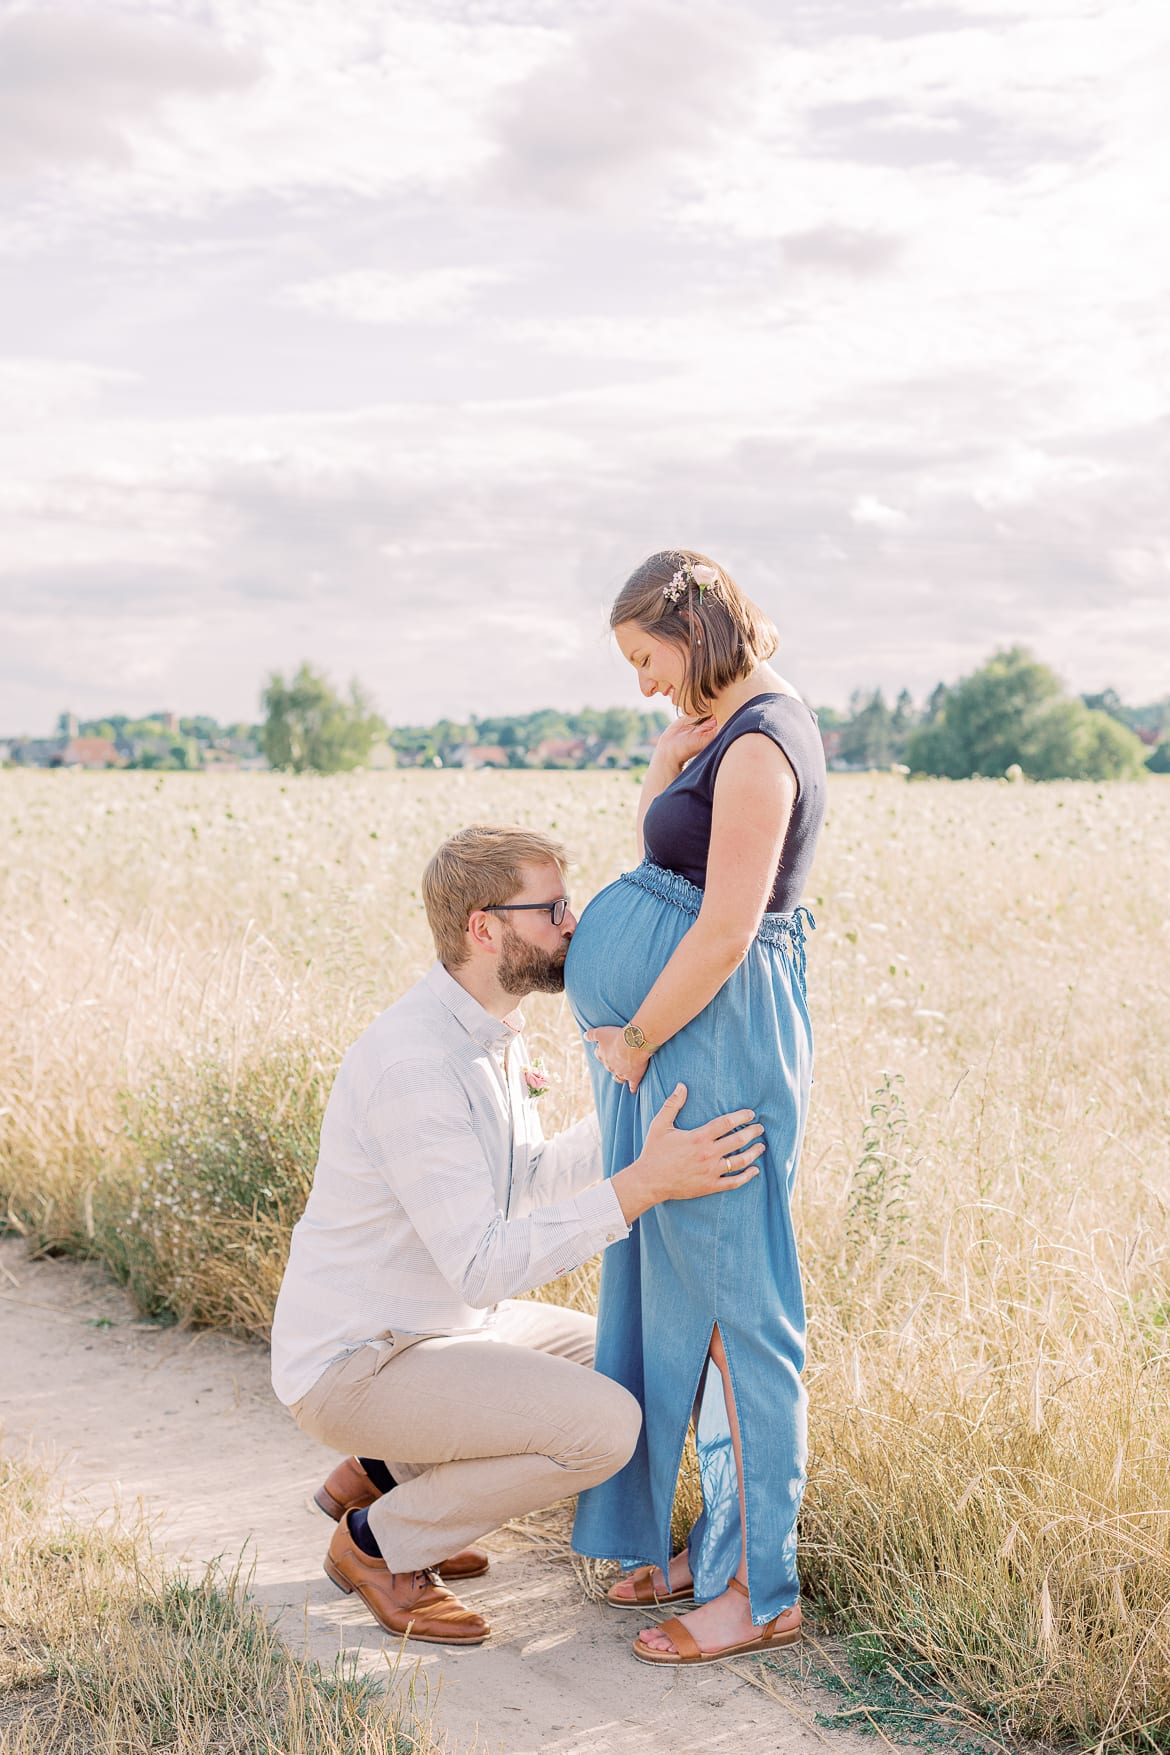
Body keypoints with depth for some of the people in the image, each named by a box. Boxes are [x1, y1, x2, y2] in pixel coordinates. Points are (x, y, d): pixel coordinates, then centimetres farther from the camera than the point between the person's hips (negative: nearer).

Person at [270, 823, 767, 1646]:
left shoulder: (485, 1030, 3)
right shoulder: (414, 1062, -29)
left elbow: (529, 1180, 16)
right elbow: (483, 1265, -32)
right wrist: (645, 1185, -36)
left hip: (435, 1326, 10)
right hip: (356, 1365, -10)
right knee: (607, 1425, -22)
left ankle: (382, 1474, 16)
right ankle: (378, 1541, -1)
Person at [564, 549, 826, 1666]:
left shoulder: (759, 744, -18)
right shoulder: (735, 722, 14)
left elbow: (725, 930, -22)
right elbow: (656, 833, 26)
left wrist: (635, 1042, -12)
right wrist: (678, 735, 9)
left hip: (713, 1034, -11)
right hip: (684, 1038, 11)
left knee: (730, 1303, -4)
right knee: (682, 1289, 16)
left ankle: (760, 1592, 7)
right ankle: (720, 1541, 29)